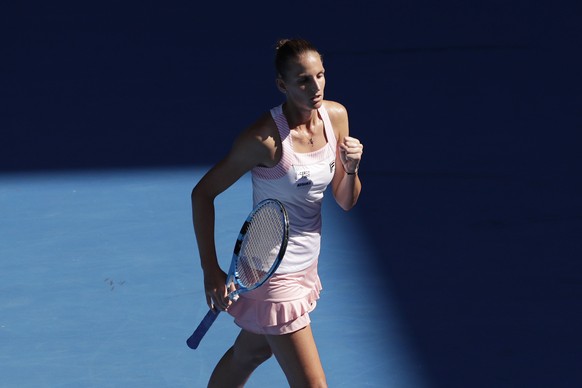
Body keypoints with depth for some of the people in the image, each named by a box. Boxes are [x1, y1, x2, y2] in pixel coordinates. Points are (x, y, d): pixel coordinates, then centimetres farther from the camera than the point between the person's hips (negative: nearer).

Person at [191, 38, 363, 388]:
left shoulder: (336, 116, -3)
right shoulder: (265, 138, -23)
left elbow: (346, 202, 7)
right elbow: (203, 193, -14)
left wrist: (351, 168, -16)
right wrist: (211, 270, -20)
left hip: (306, 267, 8)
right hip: (275, 276, -8)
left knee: (248, 354, 27)